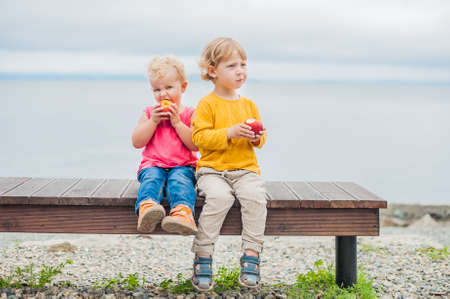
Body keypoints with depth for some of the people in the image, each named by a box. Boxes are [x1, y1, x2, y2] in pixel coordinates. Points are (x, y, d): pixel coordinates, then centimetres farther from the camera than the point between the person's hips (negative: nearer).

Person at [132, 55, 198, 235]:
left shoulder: (189, 114, 9)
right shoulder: (149, 113, 16)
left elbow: (196, 145, -4)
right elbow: (137, 142, 5)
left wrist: (177, 122, -10)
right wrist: (153, 121, -6)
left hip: (183, 165, -2)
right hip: (153, 164, 2)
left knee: (179, 179, -34)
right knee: (151, 179, -31)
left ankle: (183, 213, -60)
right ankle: (147, 208, -60)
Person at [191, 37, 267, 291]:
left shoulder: (249, 104, 16)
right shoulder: (207, 104, 1)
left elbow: (260, 139, 20)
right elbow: (200, 137, -9)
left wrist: (257, 137, -4)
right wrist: (230, 133, -18)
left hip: (245, 169, 4)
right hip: (213, 169, -3)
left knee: (255, 196, -27)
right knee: (220, 197, -33)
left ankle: (251, 256, -19)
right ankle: (203, 257, -22)